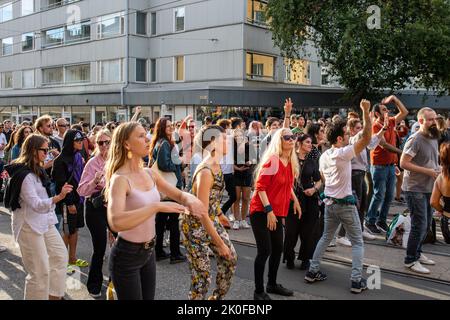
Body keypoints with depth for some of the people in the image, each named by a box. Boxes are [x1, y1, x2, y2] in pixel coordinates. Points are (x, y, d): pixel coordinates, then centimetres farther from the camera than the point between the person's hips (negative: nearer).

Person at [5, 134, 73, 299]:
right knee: (39, 271, -4)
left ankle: (54, 295, 24)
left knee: (60, 256, 13)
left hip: (45, 222, 10)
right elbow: (36, 205, -29)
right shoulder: (24, 175, -20)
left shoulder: (38, 170, 9)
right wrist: (59, 197, -41)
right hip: (29, 226, -10)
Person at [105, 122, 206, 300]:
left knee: (148, 297, 21)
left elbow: (179, 194, 10)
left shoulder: (149, 173, 1)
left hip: (148, 252, 7)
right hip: (126, 255, -7)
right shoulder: (120, 179, -22)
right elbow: (115, 222, -37)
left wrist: (190, 199, -14)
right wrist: (157, 207, -37)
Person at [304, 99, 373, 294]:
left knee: (326, 237, 20)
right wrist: (366, 112, -21)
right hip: (345, 204, -7)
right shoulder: (344, 153, -18)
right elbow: (366, 138, -23)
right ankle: (357, 280, 3)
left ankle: (313, 271, 21)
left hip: (329, 202, 7)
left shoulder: (323, 156, 4)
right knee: (357, 242, 6)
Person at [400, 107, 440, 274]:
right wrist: (428, 171, -21)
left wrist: (437, 171, 2)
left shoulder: (433, 138, 11)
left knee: (427, 224, 16)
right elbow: (404, 163, -21)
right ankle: (410, 260, 8)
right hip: (415, 189, -8)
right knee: (419, 226, -5)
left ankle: (417, 253, 32)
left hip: (428, 188, 9)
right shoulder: (415, 139, -16)